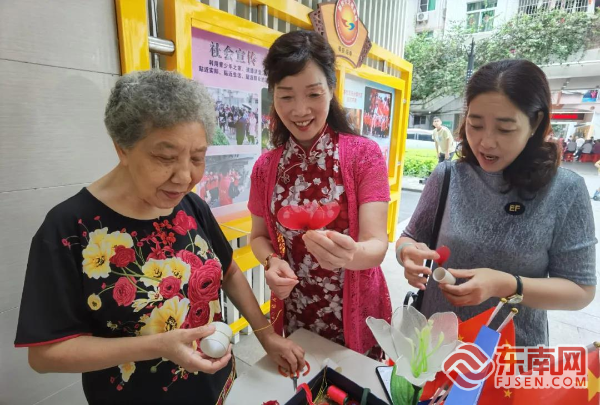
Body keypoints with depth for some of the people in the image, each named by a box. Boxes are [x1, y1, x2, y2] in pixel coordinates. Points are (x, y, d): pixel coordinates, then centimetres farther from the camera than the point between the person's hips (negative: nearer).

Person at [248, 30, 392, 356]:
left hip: (355, 316, -2)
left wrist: (352, 254, -42)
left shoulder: (364, 154, -14)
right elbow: (259, 236, 4)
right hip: (292, 318, 3)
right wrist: (272, 263, -17)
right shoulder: (265, 167, -6)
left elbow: (377, 245, -20)